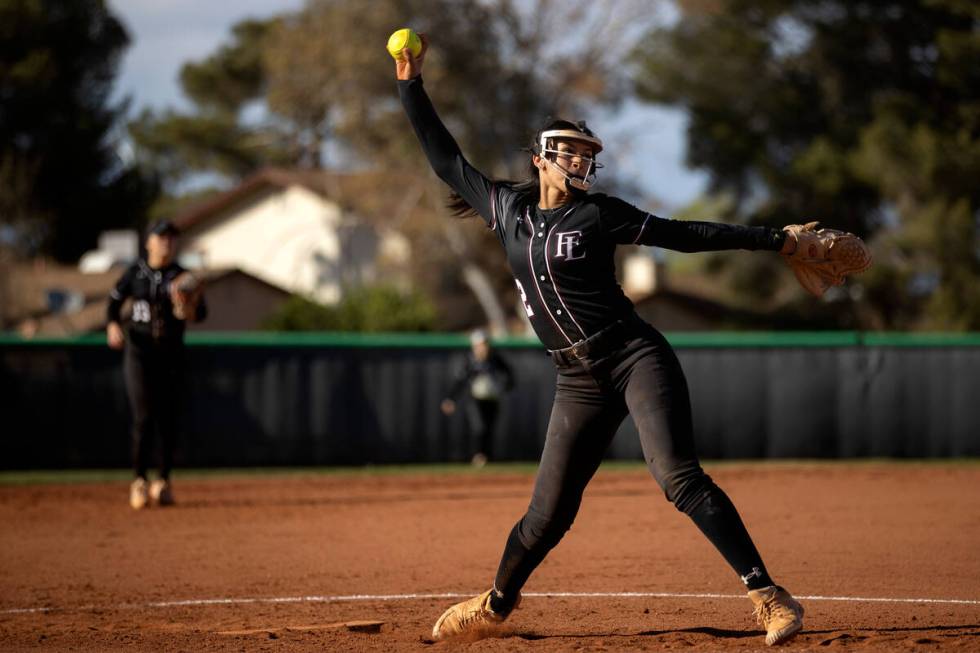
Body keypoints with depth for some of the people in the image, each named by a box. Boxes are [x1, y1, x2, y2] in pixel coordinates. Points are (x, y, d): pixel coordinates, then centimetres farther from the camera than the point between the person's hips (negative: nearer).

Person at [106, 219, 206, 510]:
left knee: (168, 419, 3)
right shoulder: (136, 272, 0)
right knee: (144, 417, -11)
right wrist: (113, 324, -10)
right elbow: (115, 299, 9)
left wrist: (190, 311, -36)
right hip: (139, 351, -1)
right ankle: (139, 481, -1)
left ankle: (163, 481, 16)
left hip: (171, 354, 1)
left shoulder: (182, 277, -2)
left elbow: (201, 311, -12)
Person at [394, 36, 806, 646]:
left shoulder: (597, 213, -1)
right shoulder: (506, 207, 10)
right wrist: (412, 86, 17)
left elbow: (684, 234, 1)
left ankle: (768, 595, -22)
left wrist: (773, 239, -2)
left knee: (679, 478, -19)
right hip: (580, 382, 4)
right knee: (549, 510, 5)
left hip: (637, 357, -4)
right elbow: (446, 159, 19)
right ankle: (495, 605, 29)